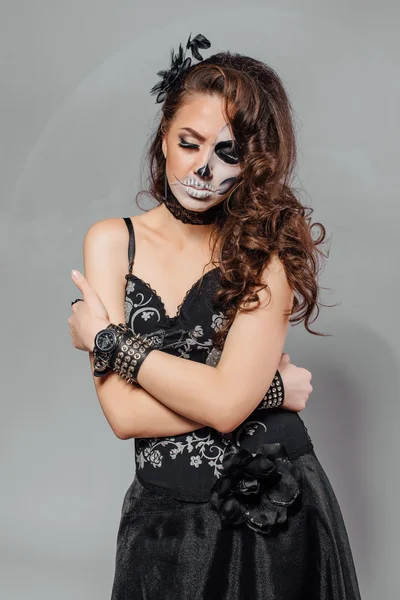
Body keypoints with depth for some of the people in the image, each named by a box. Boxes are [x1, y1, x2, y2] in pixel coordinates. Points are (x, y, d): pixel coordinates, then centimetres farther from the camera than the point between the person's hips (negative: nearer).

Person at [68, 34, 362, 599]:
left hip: (276, 515, -1)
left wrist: (105, 339, -13)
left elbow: (227, 402, -20)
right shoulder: (112, 242, -4)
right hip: (165, 518, 1)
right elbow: (123, 413, -13)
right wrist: (269, 389, -14)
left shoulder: (267, 246, -7)